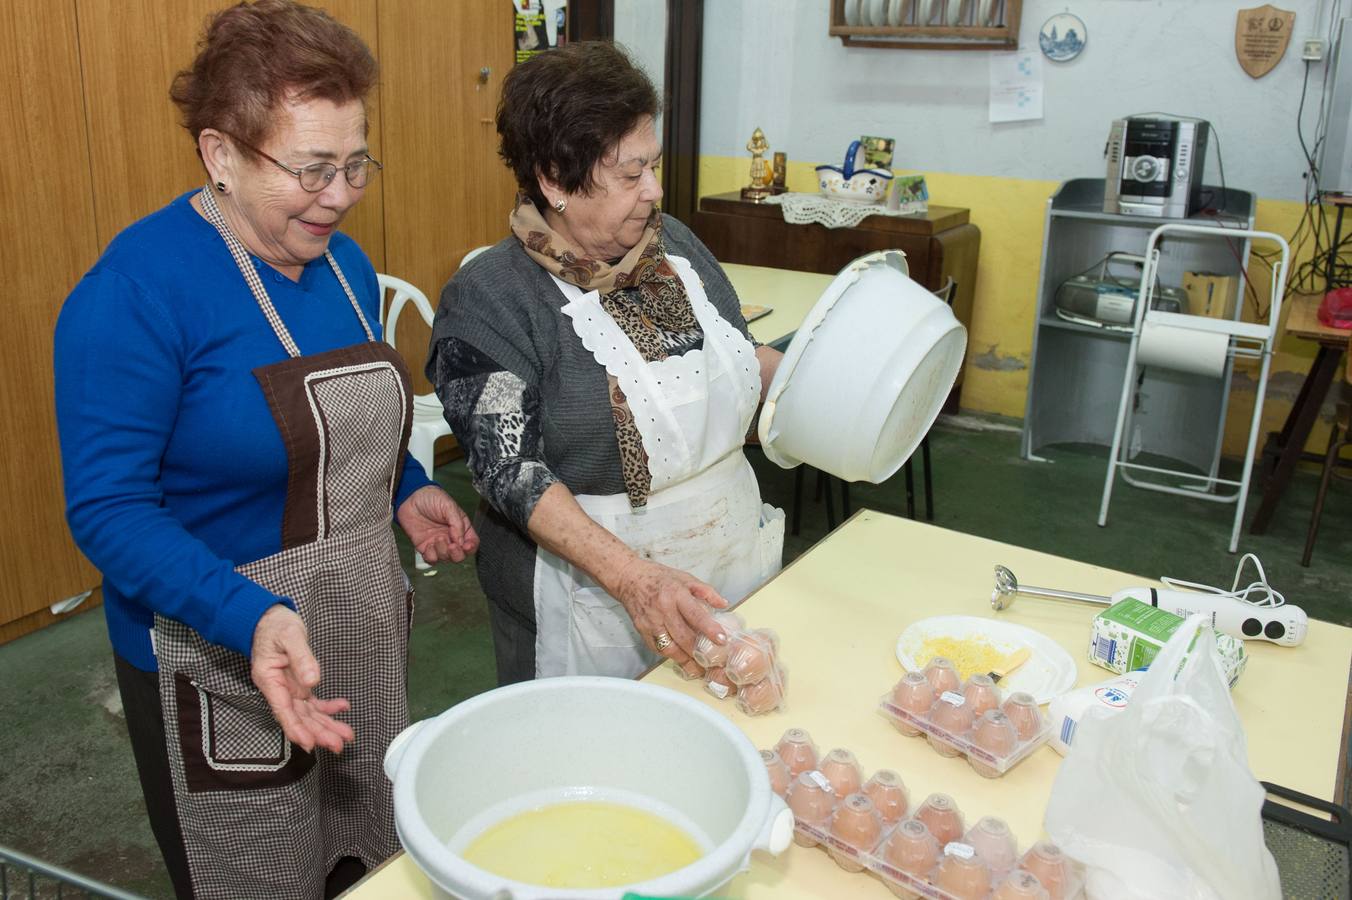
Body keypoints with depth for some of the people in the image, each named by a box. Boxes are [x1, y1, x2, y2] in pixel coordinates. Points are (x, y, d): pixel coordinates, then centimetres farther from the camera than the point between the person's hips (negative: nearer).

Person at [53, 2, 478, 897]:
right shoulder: (137, 288, -21)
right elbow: (109, 510, -22)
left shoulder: (344, 262, 1)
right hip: (225, 671, -6)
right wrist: (253, 616, -36)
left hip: (369, 641, 7)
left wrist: (406, 488, -1)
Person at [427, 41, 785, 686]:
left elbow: (738, 366, 16)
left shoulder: (675, 243, 2)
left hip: (739, 564, 6)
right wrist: (633, 578, -34)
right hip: (596, 602, -5)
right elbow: (511, 474, -22)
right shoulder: (489, 298, -16)